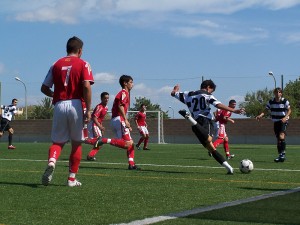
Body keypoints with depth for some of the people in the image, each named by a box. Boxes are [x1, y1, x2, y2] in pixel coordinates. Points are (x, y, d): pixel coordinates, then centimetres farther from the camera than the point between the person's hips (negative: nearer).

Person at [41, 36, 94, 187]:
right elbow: (86, 86, -13)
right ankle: (72, 179, 13)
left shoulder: (56, 64, 12)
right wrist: (88, 109, -10)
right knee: (76, 143, 11)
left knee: (58, 141, 11)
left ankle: (51, 161, -22)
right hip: (76, 105, -2)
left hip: (59, 105, 3)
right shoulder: (83, 64, 1)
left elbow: (44, 88, 11)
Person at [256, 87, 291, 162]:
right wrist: (260, 115, -20)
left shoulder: (285, 101, -7)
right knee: (278, 139, 7)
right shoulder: (271, 102, 3)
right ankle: (280, 156, 15)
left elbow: (289, 110, -5)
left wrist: (285, 117, -21)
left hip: (283, 121, -5)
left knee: (281, 136, -25)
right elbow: (266, 110, -1)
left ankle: (283, 153, -21)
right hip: (276, 122, 5)